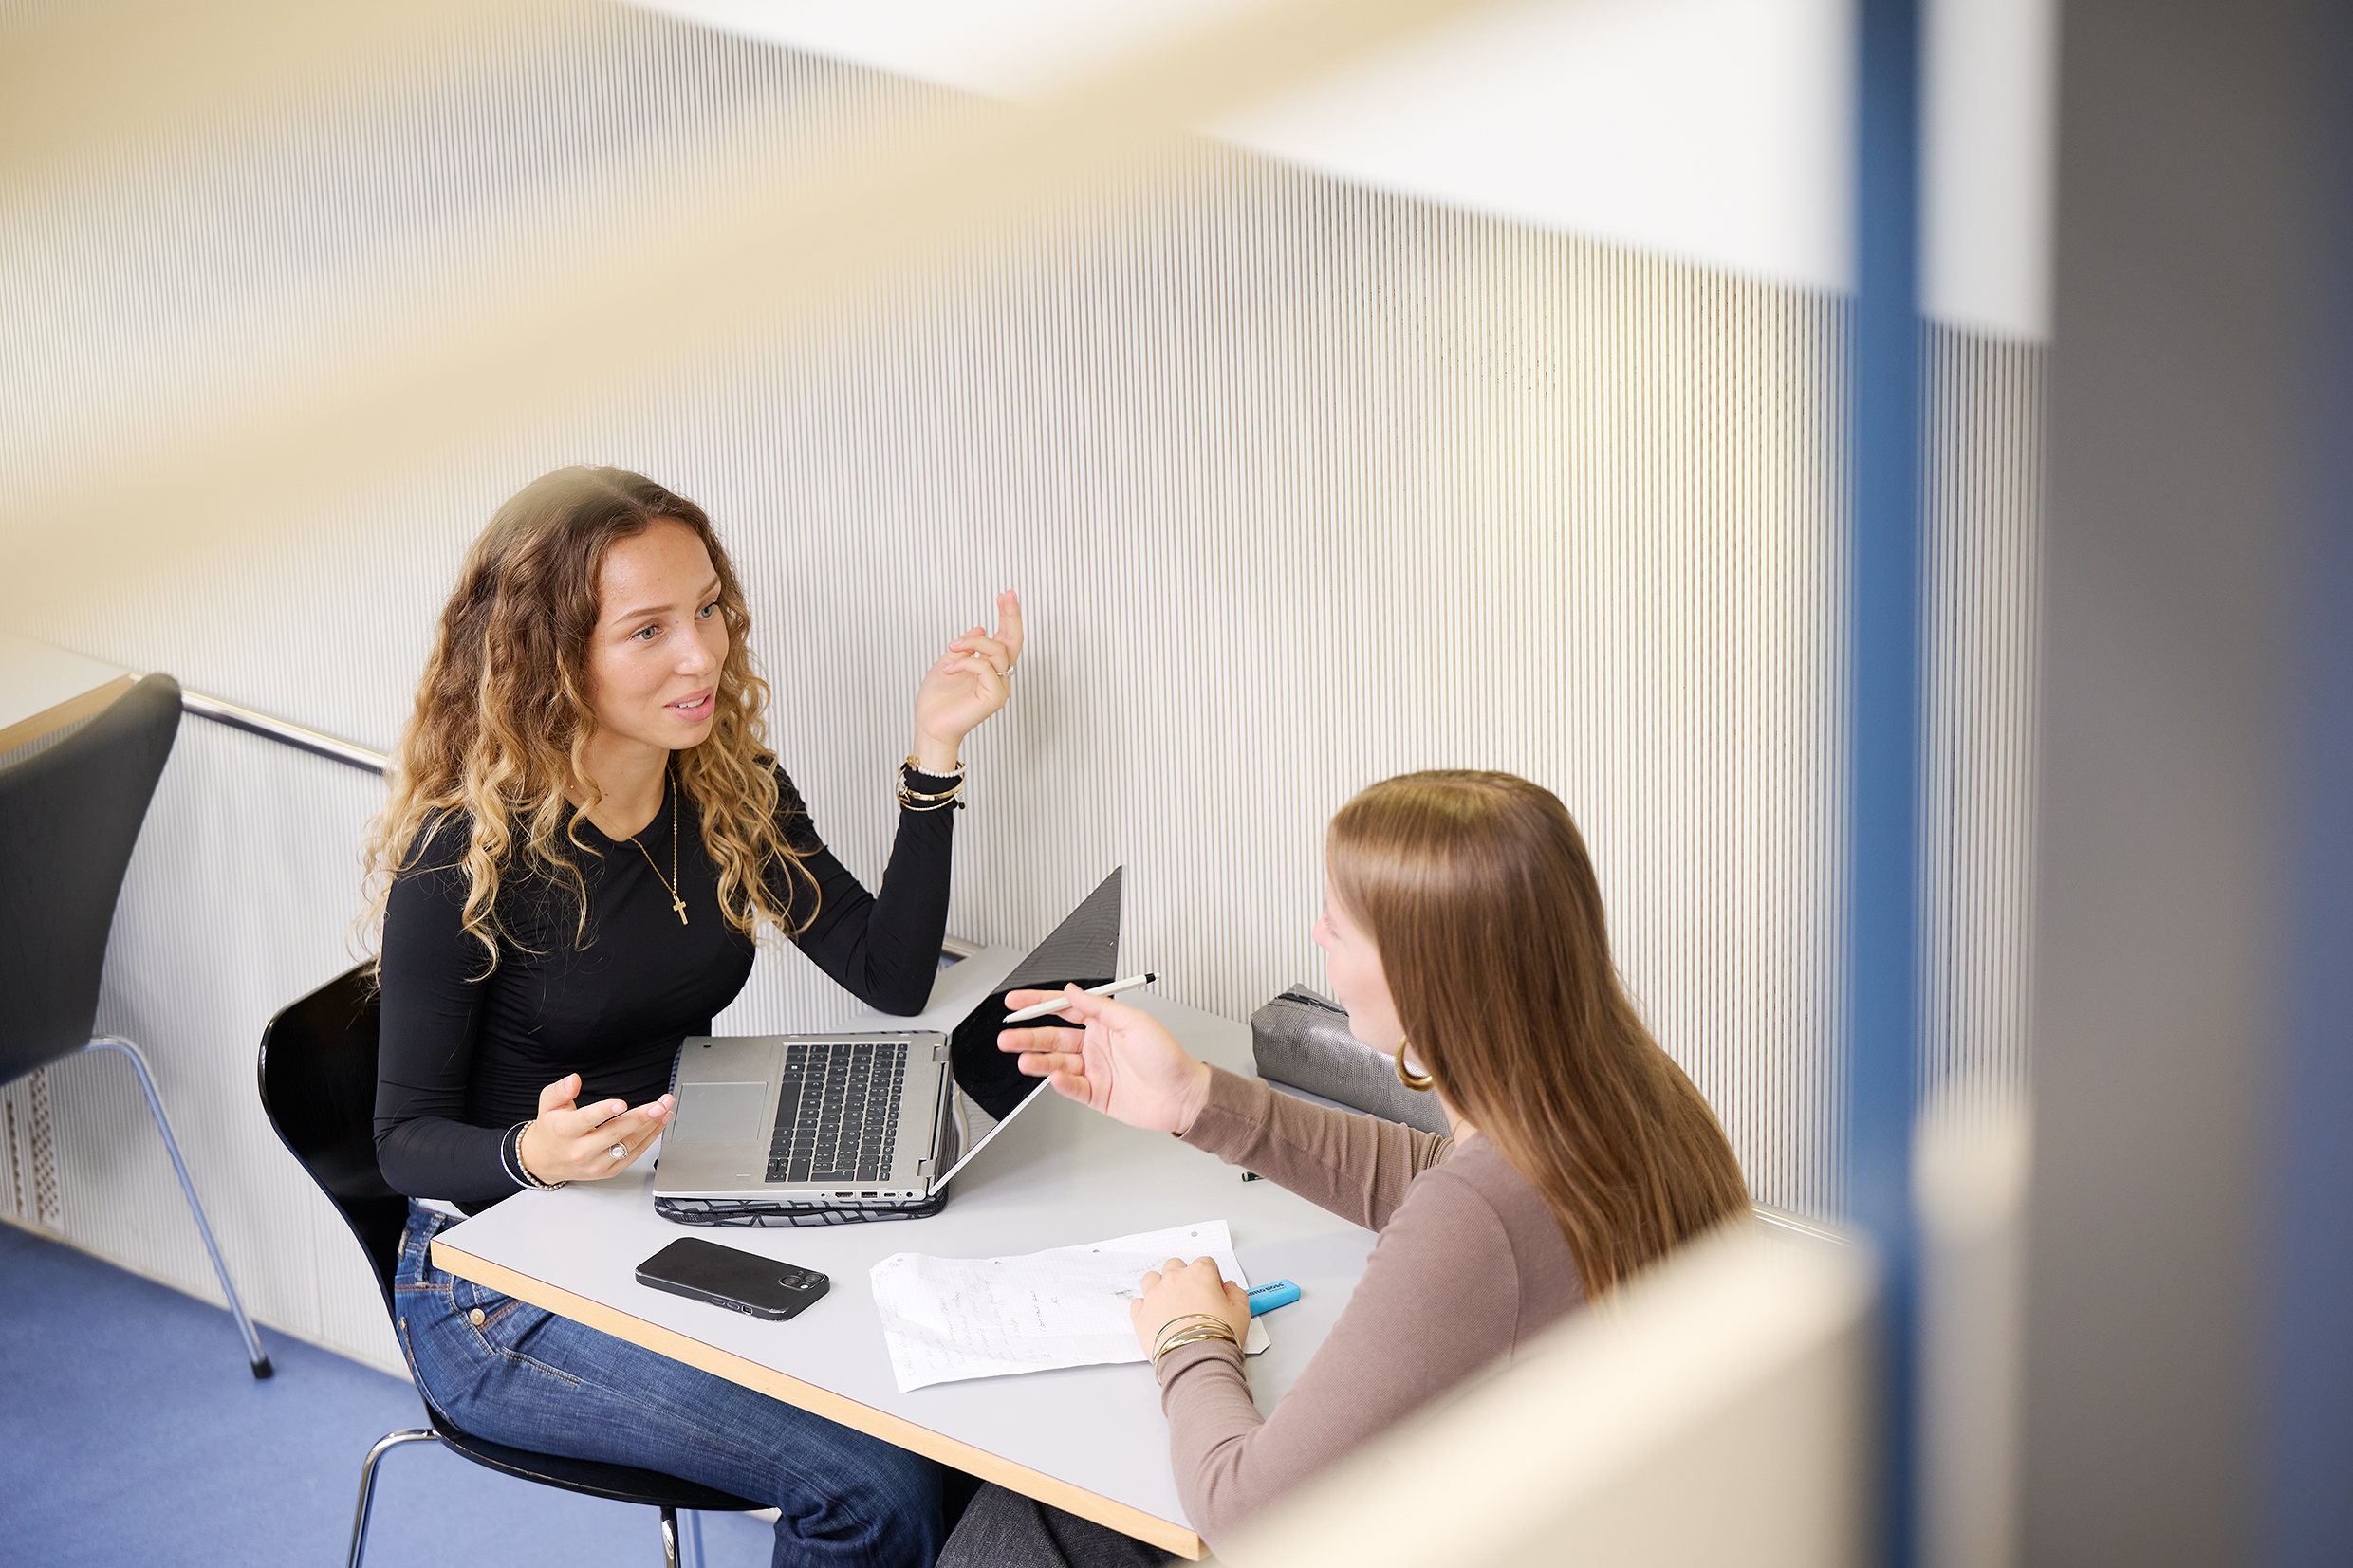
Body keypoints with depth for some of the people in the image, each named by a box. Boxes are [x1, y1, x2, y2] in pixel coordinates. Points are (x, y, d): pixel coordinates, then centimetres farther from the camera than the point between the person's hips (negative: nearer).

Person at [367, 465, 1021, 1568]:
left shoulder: (731, 791, 1)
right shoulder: (465, 857, -17)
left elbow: (893, 977, 0)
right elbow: (406, 1139, -11)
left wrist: (935, 752, -7)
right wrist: (534, 1155, -34)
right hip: (502, 1288, -6)